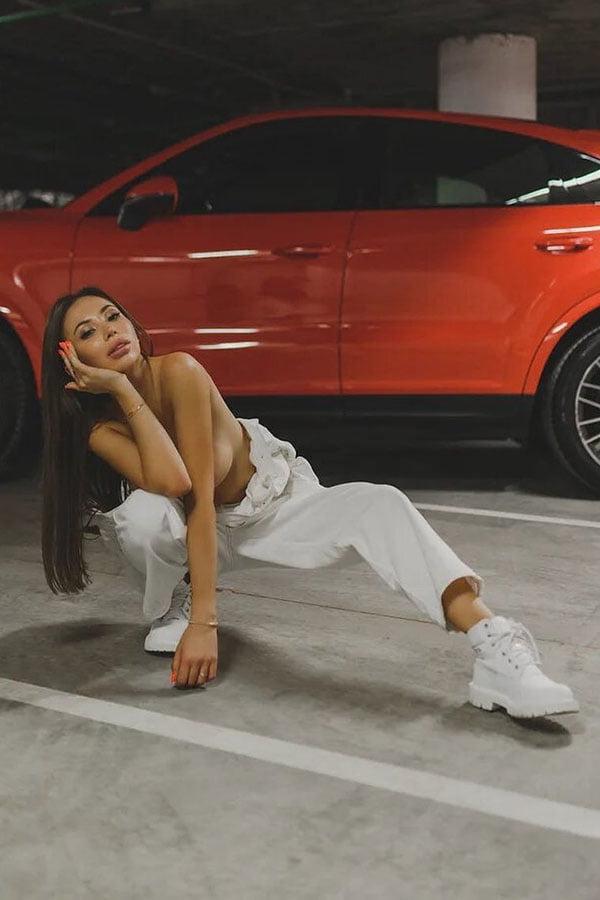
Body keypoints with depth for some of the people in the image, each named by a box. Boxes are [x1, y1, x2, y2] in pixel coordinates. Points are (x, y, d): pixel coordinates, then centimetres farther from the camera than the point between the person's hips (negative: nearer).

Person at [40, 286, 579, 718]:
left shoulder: (179, 372, -24)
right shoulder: (97, 427, -16)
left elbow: (201, 494, -29)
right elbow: (171, 483, -38)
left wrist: (206, 621, -34)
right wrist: (122, 389, -35)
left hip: (274, 501, -1)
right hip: (199, 529, 2)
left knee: (378, 505, -31)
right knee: (142, 516, -35)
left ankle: (499, 654, -41)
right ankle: (168, 611, -4)